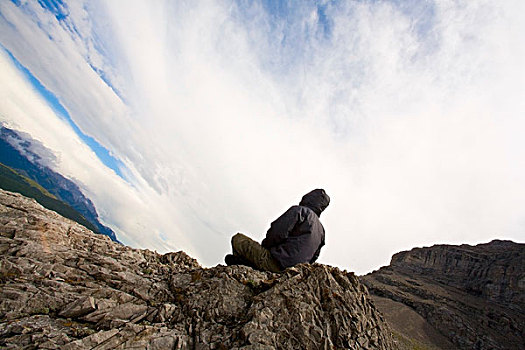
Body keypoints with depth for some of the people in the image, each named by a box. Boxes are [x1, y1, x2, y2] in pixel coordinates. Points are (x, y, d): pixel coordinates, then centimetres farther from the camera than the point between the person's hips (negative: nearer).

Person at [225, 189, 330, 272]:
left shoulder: (299, 210, -6)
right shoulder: (321, 230, 19)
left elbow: (278, 232, -17)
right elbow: (313, 258, 20)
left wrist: (265, 245, 1)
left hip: (278, 264, -9)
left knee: (237, 239, -1)